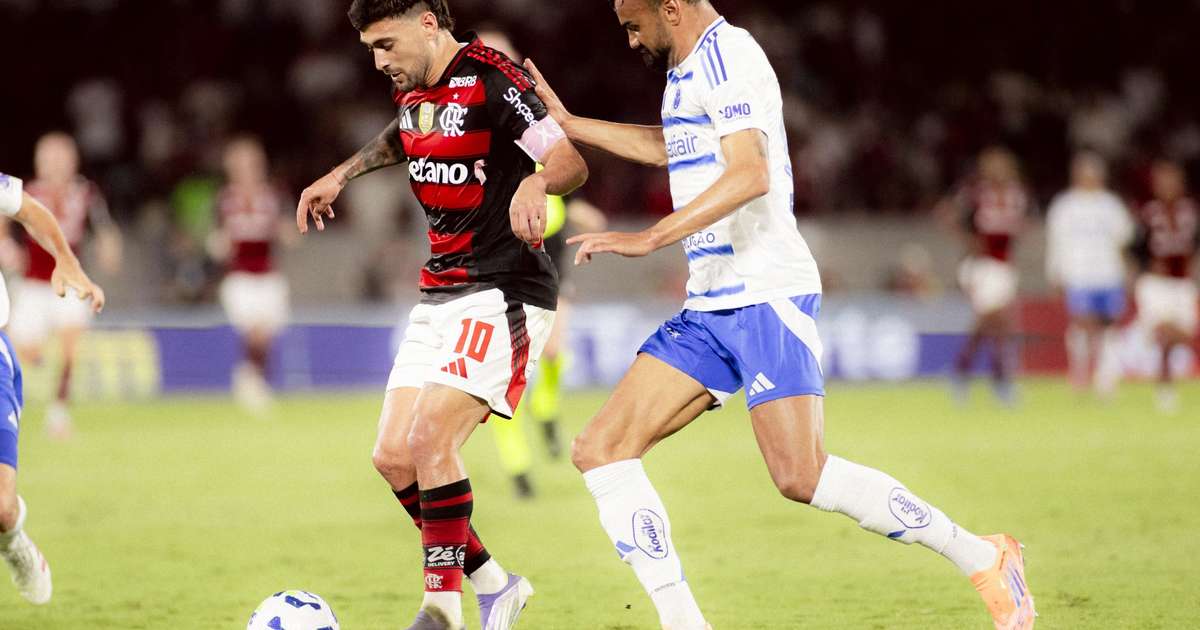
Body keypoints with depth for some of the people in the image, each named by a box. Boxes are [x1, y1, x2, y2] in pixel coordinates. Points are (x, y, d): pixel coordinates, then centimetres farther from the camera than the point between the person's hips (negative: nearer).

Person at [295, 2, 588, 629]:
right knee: (393, 456, 3)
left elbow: (573, 160, -23)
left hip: (503, 294, -9)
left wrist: (535, 183, -43)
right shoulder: (411, 89, 10)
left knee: (431, 441, -20)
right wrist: (342, 173, 27)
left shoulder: (491, 79, -16)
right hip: (439, 294, 9)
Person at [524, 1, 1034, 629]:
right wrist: (569, 124, 41)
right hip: (710, 305, 10)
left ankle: (983, 560, -7)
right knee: (600, 450, -2)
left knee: (800, 475, -20)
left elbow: (751, 174, -25)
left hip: (766, 296, -10)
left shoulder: (728, 55, -11)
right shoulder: (687, 69, 20)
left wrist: (648, 239, -28)